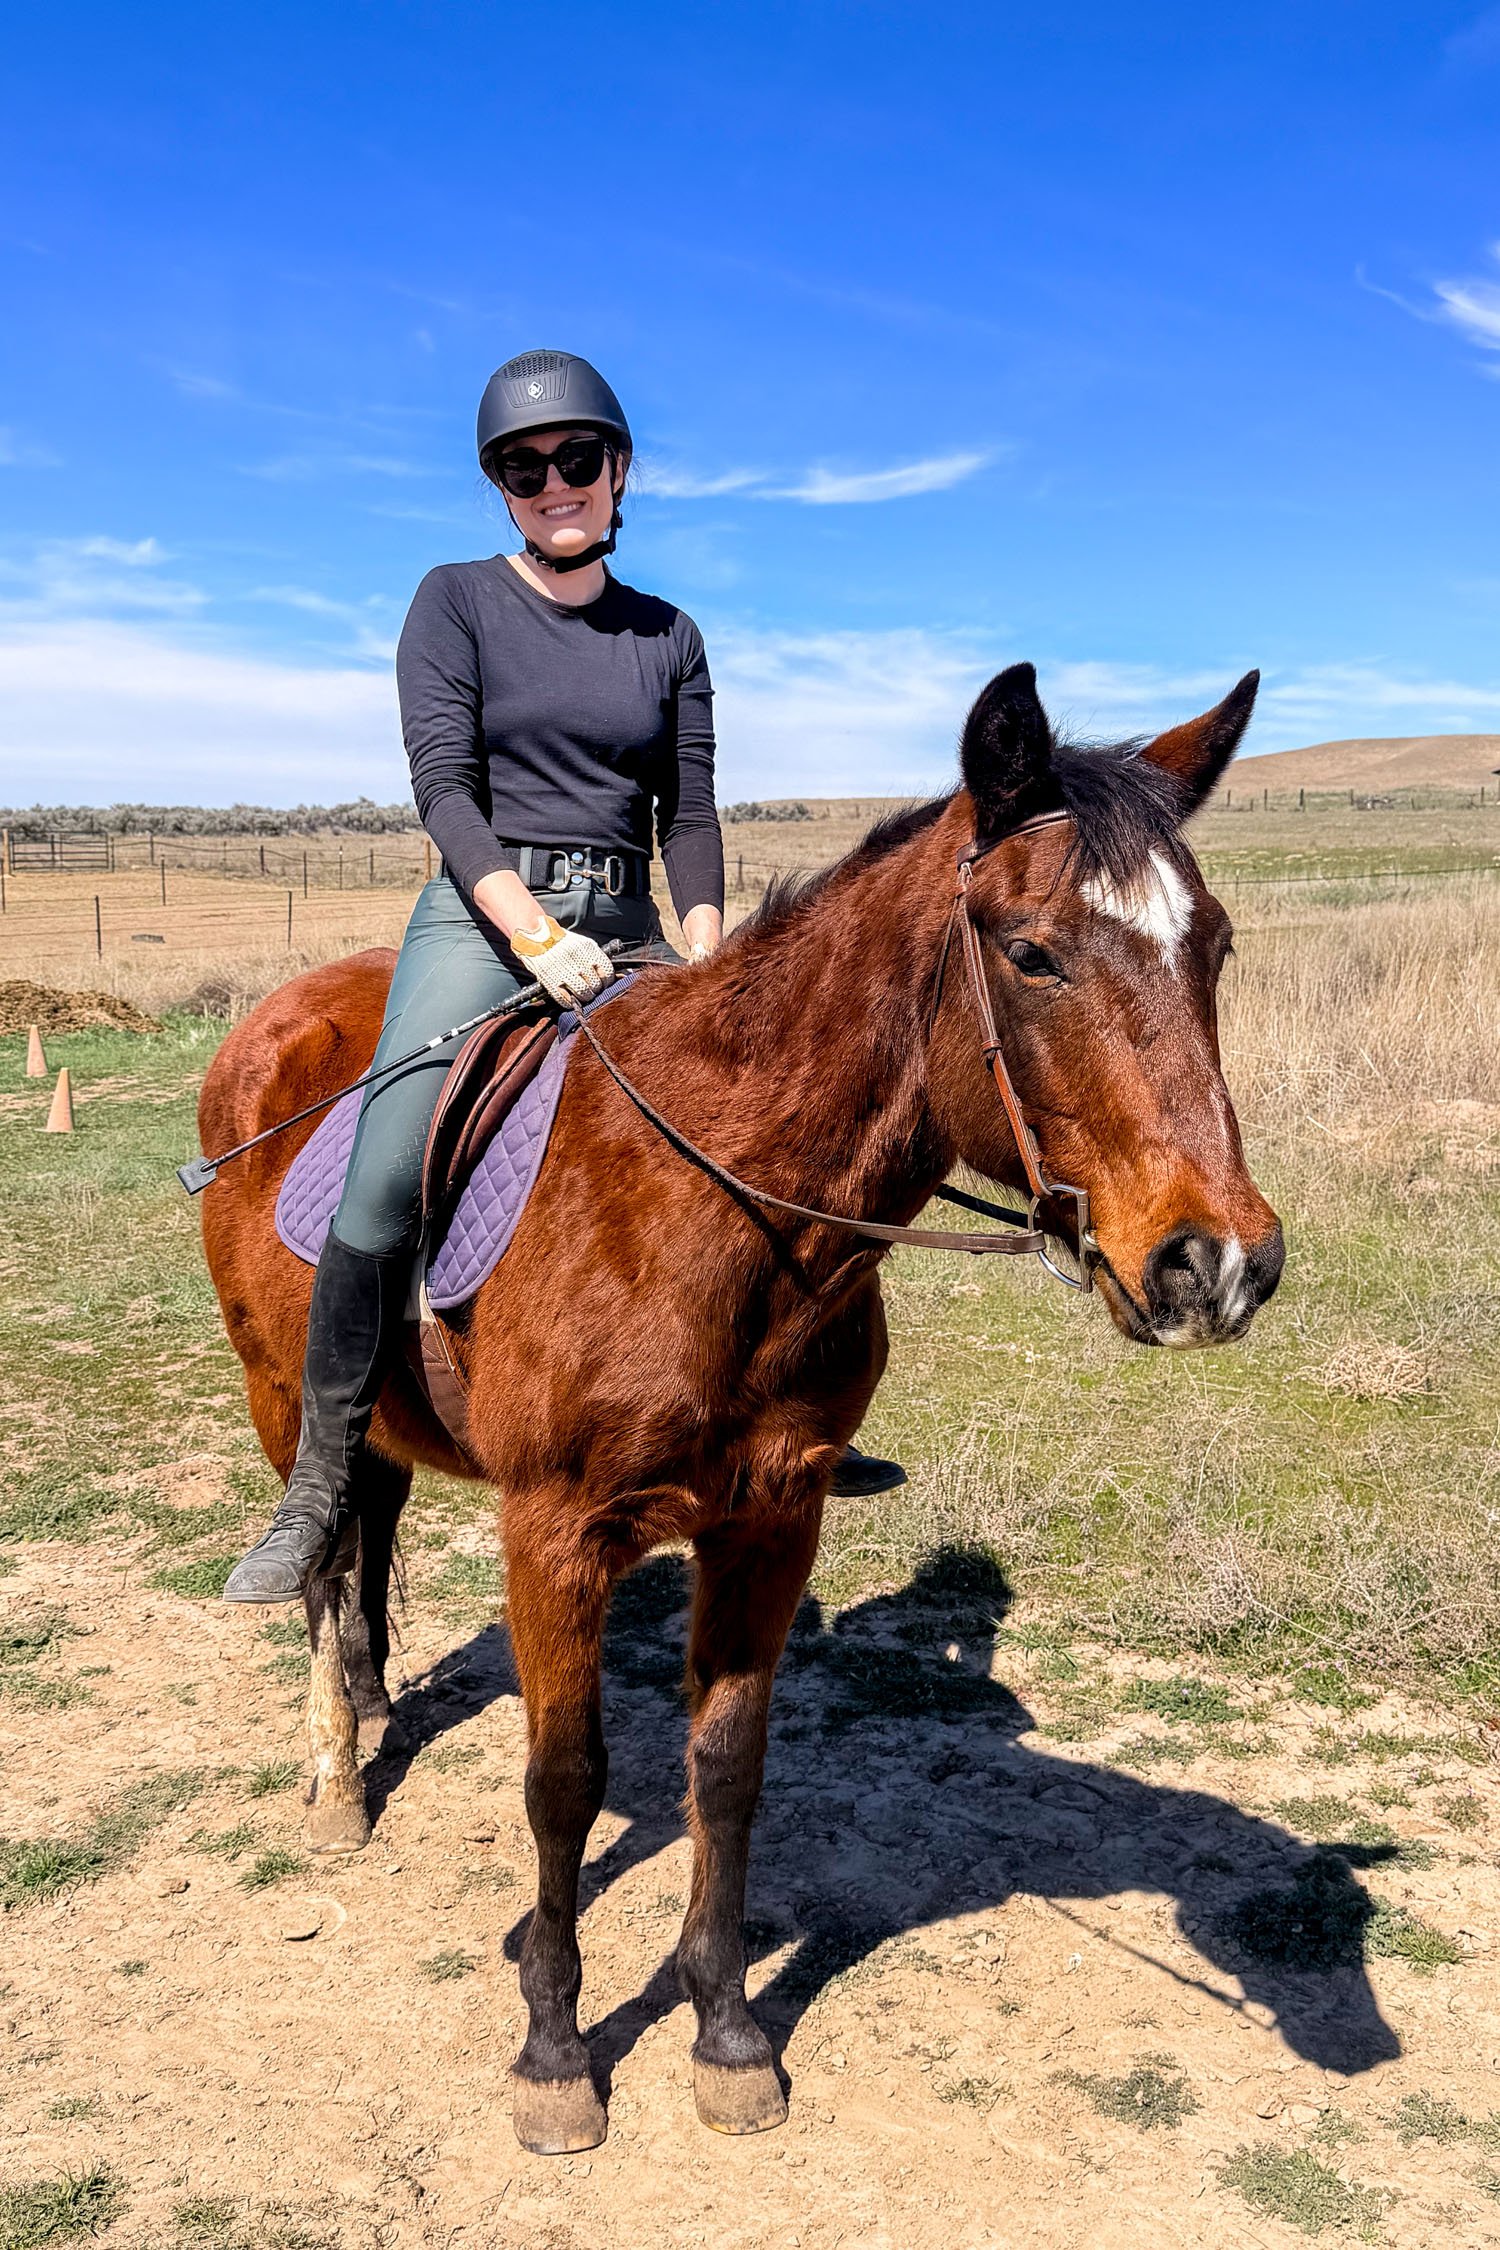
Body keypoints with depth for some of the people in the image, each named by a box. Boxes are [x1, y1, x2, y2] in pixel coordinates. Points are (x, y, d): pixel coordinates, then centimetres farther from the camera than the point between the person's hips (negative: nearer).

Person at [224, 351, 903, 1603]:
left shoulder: (669, 638, 12)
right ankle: (320, 1499, -9)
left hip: (627, 928, 4)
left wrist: (705, 955, -9)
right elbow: (444, 788, -7)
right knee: (383, 1182, -20)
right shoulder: (455, 602, 3)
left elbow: (689, 813, 8)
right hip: (482, 916, -3)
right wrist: (536, 937, -20)